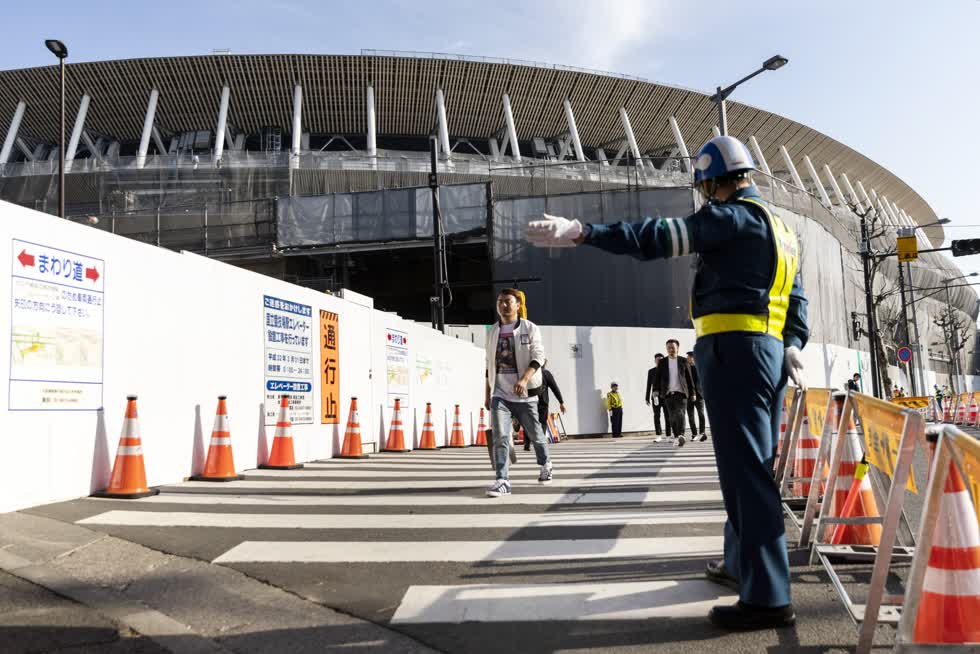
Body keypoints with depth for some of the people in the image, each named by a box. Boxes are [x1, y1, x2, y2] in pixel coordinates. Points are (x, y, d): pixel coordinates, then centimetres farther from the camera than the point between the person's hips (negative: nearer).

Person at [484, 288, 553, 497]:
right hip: (499, 393, 2)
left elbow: (538, 357, -12)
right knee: (500, 437, -13)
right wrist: (488, 393, 17)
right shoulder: (492, 332, 11)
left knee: (534, 433, 12)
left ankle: (545, 465, 39)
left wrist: (524, 379, -28)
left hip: (524, 393, -2)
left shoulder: (530, 329, -1)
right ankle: (502, 481, -13)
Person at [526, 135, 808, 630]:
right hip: (770, 352, 10)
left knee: (745, 472, -10)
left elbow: (667, 236, -23)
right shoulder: (777, 229, 24)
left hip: (733, 349, -10)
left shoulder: (735, 215, -7)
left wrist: (581, 232, -30)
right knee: (751, 467, 18)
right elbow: (796, 301, 23)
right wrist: (793, 348, 18)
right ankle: (740, 563, 33)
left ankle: (767, 597, -8)